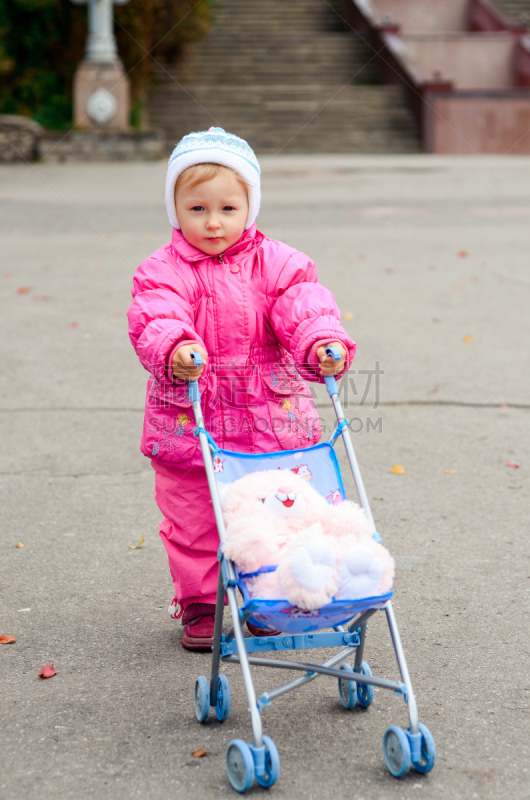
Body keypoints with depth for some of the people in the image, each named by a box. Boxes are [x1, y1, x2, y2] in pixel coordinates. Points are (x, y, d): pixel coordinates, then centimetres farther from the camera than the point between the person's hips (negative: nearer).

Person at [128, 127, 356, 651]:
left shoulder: (276, 263, 0)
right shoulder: (164, 270, -6)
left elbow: (302, 307, -13)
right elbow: (154, 319, -23)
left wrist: (323, 343, -35)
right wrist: (174, 347, -46)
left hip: (271, 423, 2)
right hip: (188, 425, -1)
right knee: (194, 523, 8)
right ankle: (200, 605, 26)